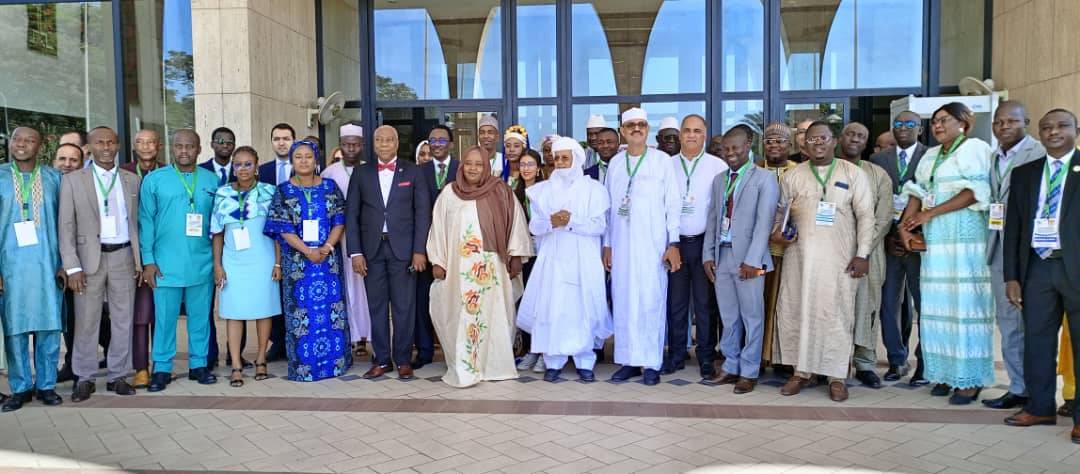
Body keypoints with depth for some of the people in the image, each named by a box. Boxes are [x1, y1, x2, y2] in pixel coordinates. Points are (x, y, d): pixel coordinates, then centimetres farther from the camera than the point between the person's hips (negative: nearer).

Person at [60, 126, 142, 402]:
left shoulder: (132, 180, 8)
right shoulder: (73, 181, 2)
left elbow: (136, 222, 9)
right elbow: (66, 227, -2)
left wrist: (139, 260, 5)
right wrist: (72, 267, -8)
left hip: (123, 257, 2)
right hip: (89, 258, -2)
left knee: (123, 320, 6)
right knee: (86, 321, 3)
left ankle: (118, 376, 17)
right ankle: (85, 379, 15)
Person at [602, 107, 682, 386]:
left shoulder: (662, 161, 2)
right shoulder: (615, 163, 11)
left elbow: (673, 204, 0)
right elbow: (609, 207, 12)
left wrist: (674, 243, -6)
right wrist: (607, 244, 9)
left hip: (652, 244, -3)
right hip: (621, 244, 3)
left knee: (651, 301, -3)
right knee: (623, 301, 4)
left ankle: (651, 363, 6)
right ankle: (629, 360, 12)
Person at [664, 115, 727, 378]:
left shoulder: (718, 166, 0)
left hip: (704, 242, -2)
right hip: (674, 241, 2)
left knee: (705, 303, 4)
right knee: (675, 302, 8)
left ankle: (706, 358, 14)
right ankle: (676, 356, 18)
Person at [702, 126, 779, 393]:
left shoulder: (764, 179, -3)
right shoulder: (719, 180, 14)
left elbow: (764, 223, -10)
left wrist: (751, 260, -16)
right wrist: (708, 255, 7)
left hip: (748, 259, -5)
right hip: (721, 257, 5)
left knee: (752, 318, 3)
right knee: (728, 318, 12)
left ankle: (749, 372, 13)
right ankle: (731, 367, 22)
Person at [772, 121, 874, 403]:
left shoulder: (853, 174, 5)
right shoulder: (792, 176, 10)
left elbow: (865, 215, 2)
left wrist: (862, 254, -4)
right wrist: (776, 232, -6)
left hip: (839, 258, -2)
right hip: (800, 255, 2)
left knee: (837, 314, 0)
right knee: (795, 311, 2)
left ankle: (836, 376, 10)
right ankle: (801, 372, 14)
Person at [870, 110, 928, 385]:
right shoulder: (878, 160, 11)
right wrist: (887, 237, -3)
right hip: (888, 243, 3)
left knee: (924, 304, 1)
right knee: (888, 303, 4)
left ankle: (924, 364, 12)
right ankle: (897, 361, 16)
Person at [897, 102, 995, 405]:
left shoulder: (975, 148, 0)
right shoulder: (930, 156, 19)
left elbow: (976, 192, -10)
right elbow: (917, 194, 13)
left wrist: (929, 213, -11)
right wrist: (905, 225, -3)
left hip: (965, 240, -6)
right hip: (934, 242, 6)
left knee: (965, 305, -5)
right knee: (939, 306, 4)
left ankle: (970, 379, 0)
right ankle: (946, 372, 11)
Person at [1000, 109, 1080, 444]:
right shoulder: (1024, 173, 12)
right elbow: (1012, 227, 11)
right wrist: (1011, 276, 5)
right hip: (1037, 266, 3)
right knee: (1037, 340, 8)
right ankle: (1040, 407, 20)